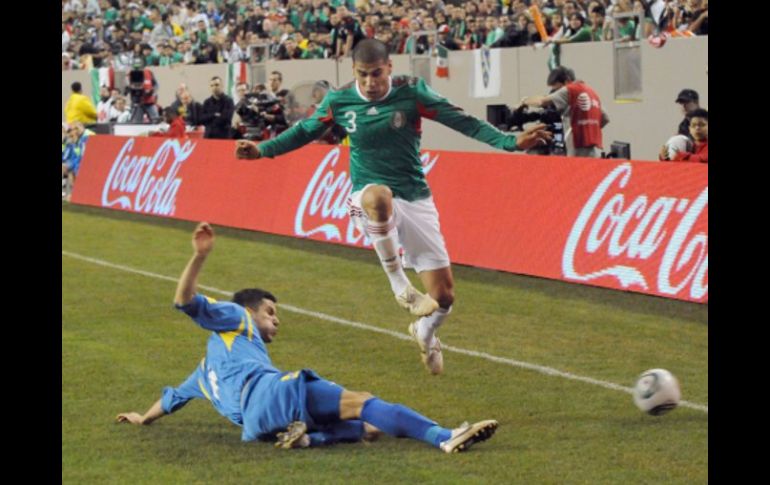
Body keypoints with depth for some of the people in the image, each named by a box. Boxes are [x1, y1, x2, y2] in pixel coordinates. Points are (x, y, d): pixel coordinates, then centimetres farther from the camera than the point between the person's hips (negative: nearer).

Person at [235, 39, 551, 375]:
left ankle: (425, 333, 37)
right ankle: (398, 283, -24)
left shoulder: (411, 92, -8)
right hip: (370, 201, -1)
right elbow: (304, 131, 14)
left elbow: (462, 121, -8)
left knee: (443, 298, -1)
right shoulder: (338, 100, -4)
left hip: (415, 201, 1)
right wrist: (262, 150, 6)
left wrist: (511, 142, -17)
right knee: (378, 195, -43)